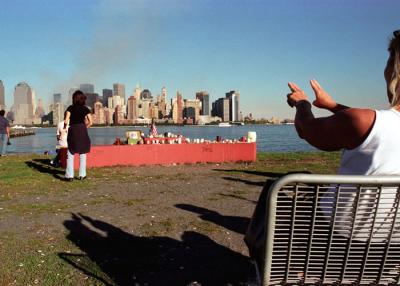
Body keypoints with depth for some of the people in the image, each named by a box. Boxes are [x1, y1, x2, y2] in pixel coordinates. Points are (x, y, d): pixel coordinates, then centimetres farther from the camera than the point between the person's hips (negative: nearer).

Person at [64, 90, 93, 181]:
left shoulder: (70, 108, -1)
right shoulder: (85, 109, 3)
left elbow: (66, 121, -8)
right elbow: (90, 123, -1)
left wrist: (64, 127, 12)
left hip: (73, 130, -1)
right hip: (82, 131, 1)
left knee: (70, 154, 6)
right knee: (82, 154, 8)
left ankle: (69, 175, 3)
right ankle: (82, 175, 10)